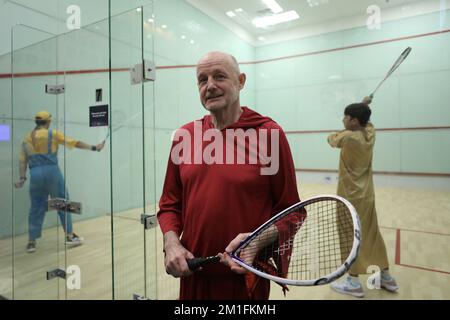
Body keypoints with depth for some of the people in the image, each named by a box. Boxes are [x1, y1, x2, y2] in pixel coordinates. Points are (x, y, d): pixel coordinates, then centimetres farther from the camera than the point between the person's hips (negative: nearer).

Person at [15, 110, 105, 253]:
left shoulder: (26, 139, 13)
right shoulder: (52, 134, -1)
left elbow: (22, 160, 9)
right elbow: (74, 143, -2)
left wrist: (22, 177, 8)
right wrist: (93, 147, 0)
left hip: (35, 174, 4)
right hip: (51, 172, -4)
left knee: (36, 208, 10)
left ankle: (31, 242, 13)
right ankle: (70, 236, 10)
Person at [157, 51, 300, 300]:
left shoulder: (269, 134, -11)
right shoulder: (183, 136, 1)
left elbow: (290, 211, -8)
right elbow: (170, 204, 8)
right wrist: (171, 243, -8)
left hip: (246, 279, -4)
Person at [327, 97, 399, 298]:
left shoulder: (347, 137, -19)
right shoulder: (370, 134, 0)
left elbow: (331, 139, 2)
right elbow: (365, 121, 24)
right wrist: (364, 106, 28)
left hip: (351, 196, -7)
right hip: (366, 194, 8)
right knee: (372, 234, 17)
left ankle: (353, 283, 12)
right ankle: (386, 277, 29)